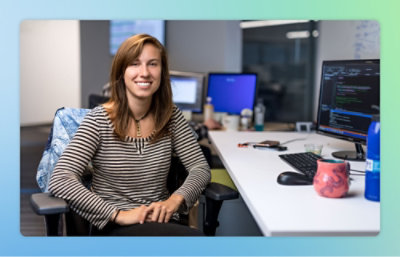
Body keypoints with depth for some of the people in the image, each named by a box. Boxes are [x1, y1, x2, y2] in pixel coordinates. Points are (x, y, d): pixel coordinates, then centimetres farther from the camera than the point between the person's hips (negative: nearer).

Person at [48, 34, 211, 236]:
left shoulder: (172, 117, 3)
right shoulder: (99, 120, -9)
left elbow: (201, 168, 3)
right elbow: (60, 181, -17)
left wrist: (175, 199, -17)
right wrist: (119, 214, -24)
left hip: (161, 222, 5)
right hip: (113, 227, -5)